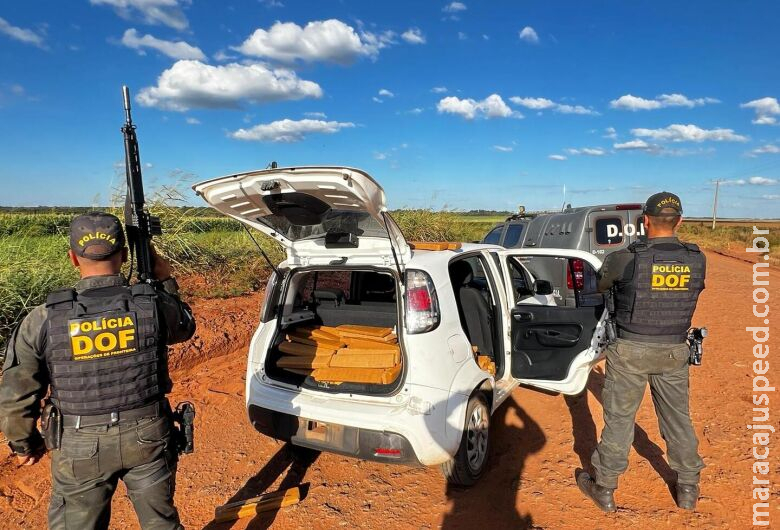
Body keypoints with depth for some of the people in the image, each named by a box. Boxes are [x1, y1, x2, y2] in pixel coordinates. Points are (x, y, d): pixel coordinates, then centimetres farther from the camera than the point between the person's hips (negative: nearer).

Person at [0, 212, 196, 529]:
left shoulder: (44, 320, -15)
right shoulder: (156, 304, -16)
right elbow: (185, 328, 8)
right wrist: (166, 282, 15)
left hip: (81, 448, 0)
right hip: (148, 438, 1)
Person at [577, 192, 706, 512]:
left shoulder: (626, 259, -18)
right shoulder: (696, 260, -6)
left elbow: (600, 286, 0)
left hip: (631, 350, -4)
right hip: (674, 352, 4)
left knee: (619, 419, 8)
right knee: (678, 419, 19)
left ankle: (604, 489, 22)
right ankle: (688, 490, 36)